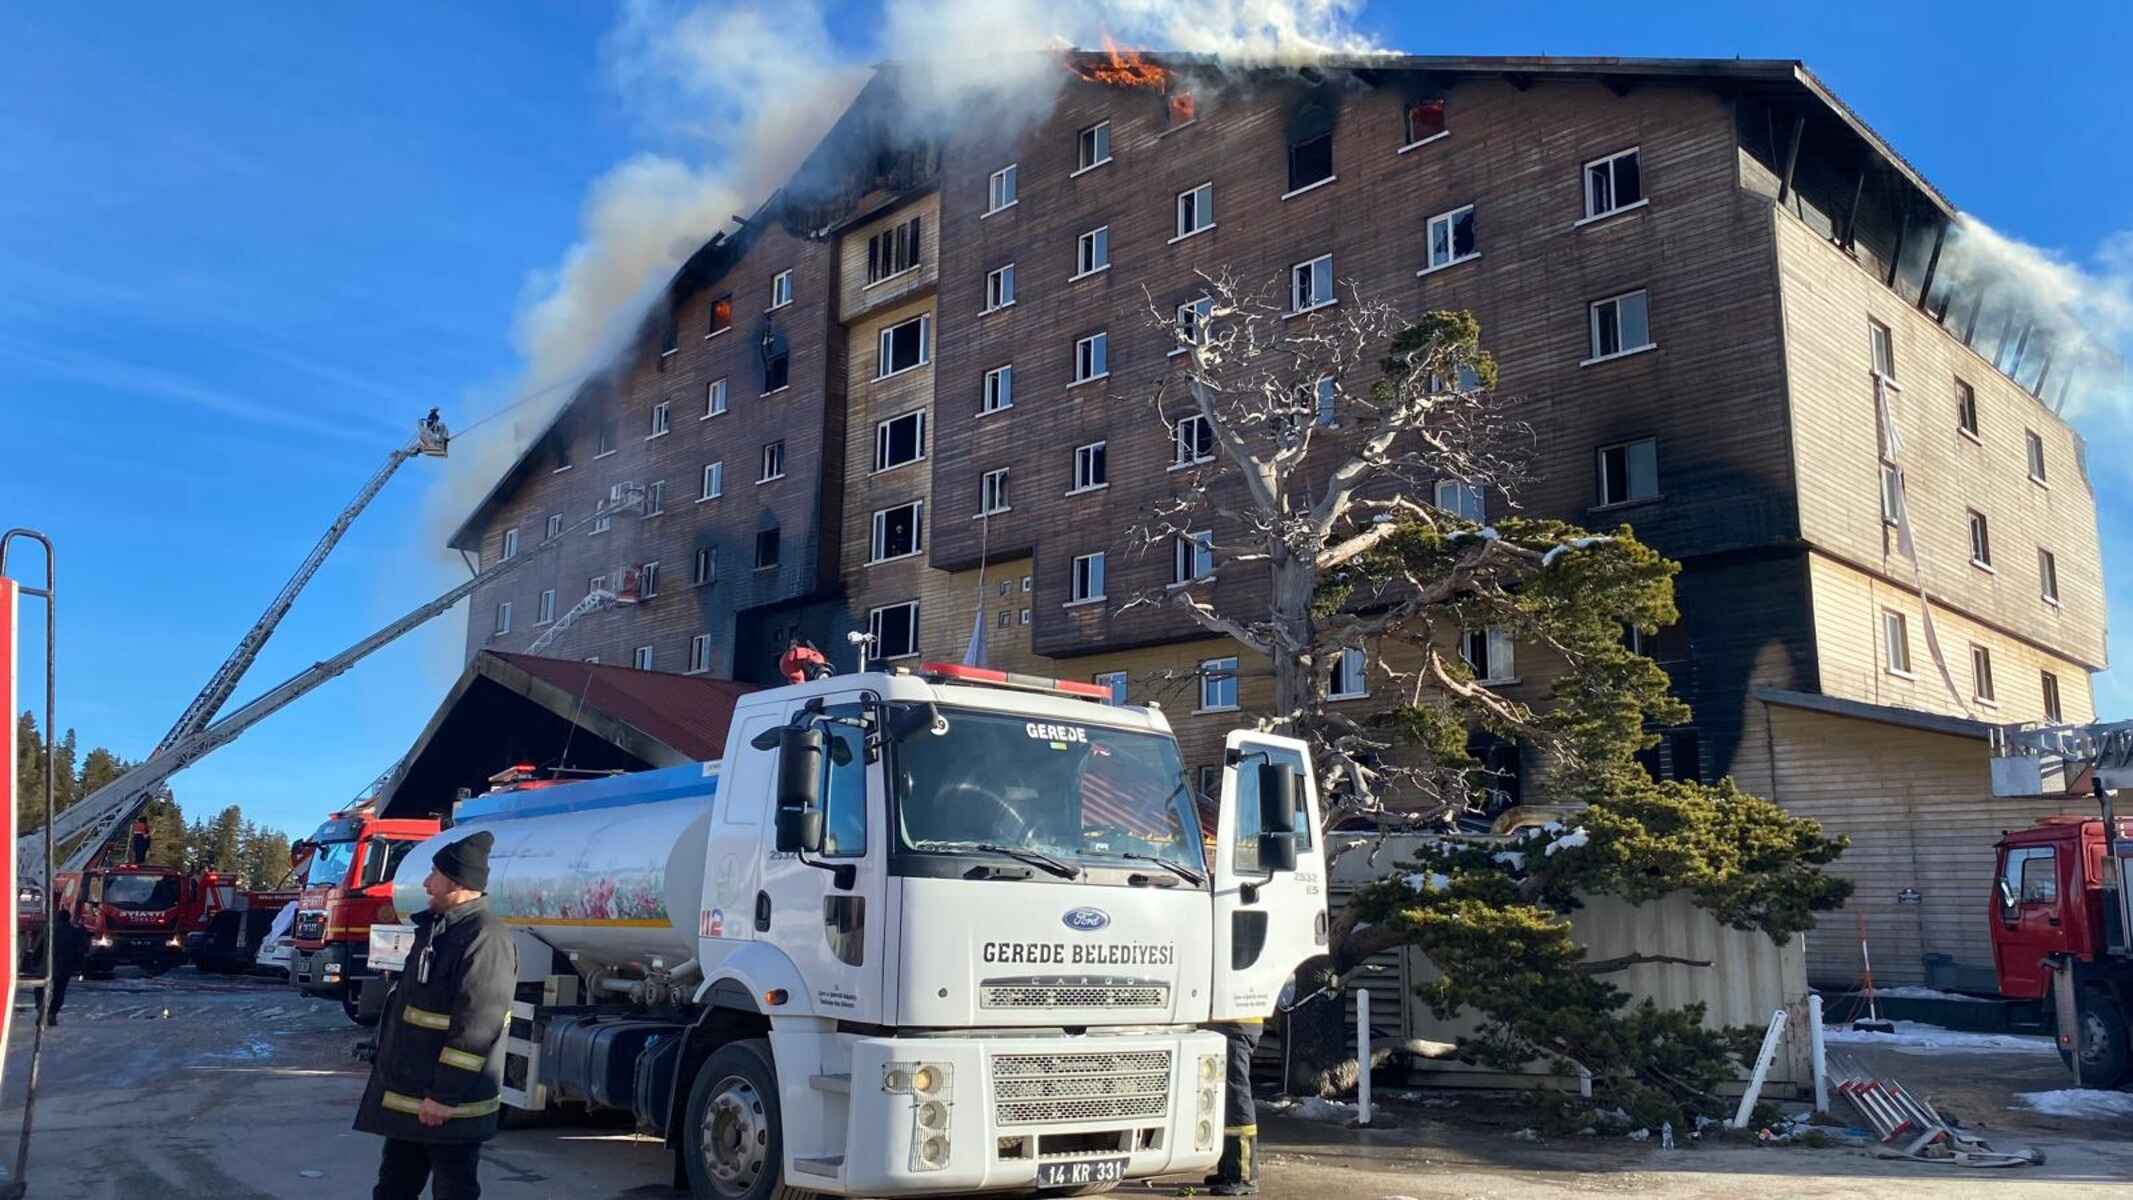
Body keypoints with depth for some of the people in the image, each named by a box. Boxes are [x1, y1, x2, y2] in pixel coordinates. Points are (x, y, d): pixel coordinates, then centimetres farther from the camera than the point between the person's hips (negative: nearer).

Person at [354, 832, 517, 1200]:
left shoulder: (485, 938, -21)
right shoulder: (435, 927, 11)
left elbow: (475, 1027, -25)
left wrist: (445, 1095, -24)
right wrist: (386, 1066, 22)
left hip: (448, 1102, -10)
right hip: (406, 1094, 10)